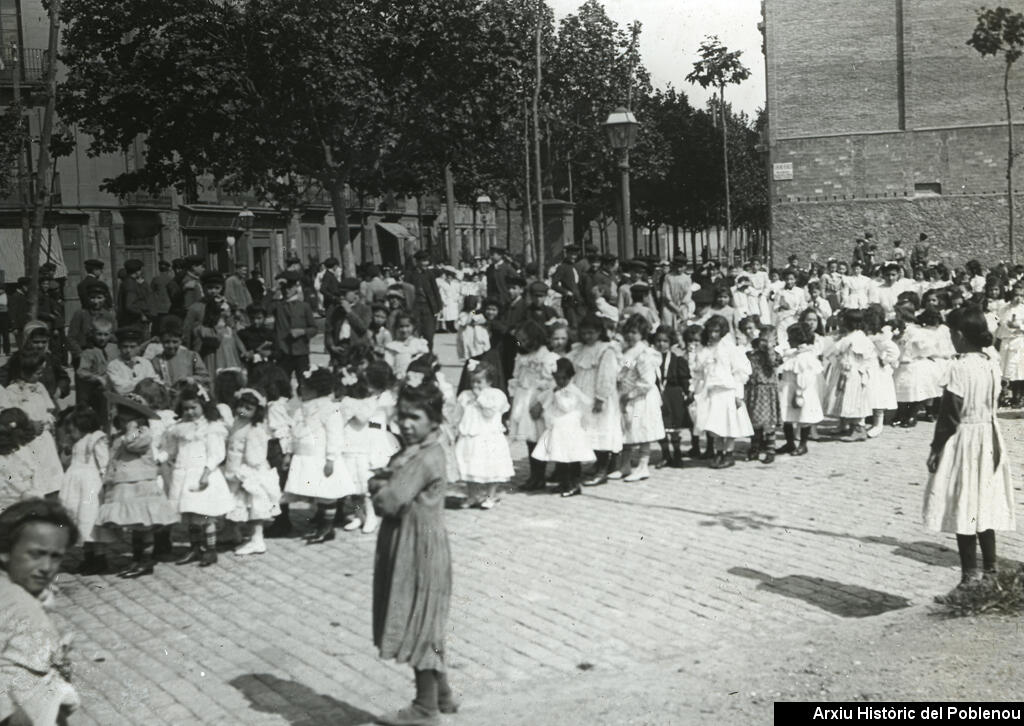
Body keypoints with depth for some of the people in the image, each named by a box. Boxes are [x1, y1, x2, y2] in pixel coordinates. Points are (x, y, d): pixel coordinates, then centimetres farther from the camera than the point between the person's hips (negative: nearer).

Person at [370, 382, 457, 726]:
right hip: (406, 549, 10)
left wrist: (386, 483, -5)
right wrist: (388, 479, -13)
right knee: (425, 627, 18)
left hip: (420, 551, -10)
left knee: (419, 628, 0)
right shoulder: (411, 453, 11)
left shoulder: (425, 459, -21)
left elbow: (387, 501, -26)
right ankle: (441, 694, 30)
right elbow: (374, 484, 7)